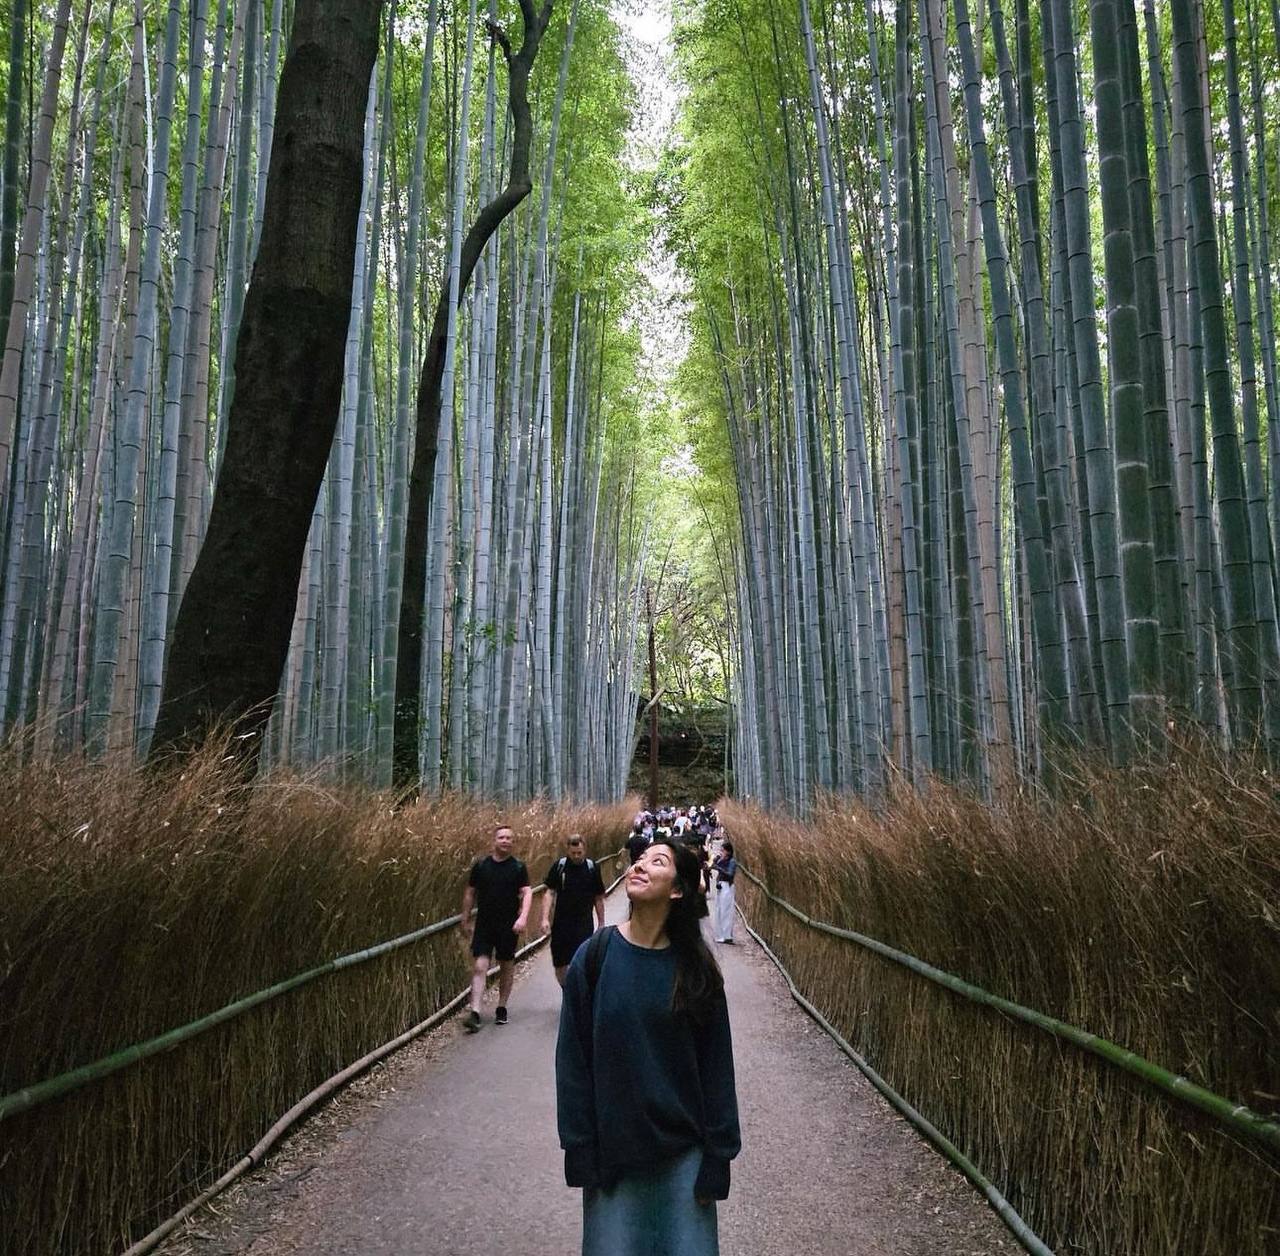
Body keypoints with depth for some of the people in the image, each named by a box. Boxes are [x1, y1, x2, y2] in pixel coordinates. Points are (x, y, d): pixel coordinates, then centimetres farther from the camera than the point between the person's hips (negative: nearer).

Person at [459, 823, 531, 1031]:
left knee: (507, 966, 11)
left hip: (508, 926, 0)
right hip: (483, 925, 0)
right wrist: (465, 920, 10)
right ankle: (475, 1013, -10)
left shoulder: (518, 868, -2)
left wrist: (523, 917, -24)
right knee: (479, 967, -8)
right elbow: (470, 893, 9)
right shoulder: (480, 865, 1)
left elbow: (527, 893, -9)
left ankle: (502, 1008, 27)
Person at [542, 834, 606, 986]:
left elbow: (598, 898, 6)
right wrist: (545, 919, -13)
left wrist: (601, 924, 9)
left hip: (584, 924, -1)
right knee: (559, 965, 10)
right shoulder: (559, 866, -3)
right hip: (561, 923, 1)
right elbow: (550, 893, -3)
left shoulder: (592, 867, -2)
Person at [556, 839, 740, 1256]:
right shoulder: (595, 956, -8)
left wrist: (717, 1158, -2)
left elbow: (716, 1066, -2)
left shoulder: (696, 968, -6)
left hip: (683, 1153, 1)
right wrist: (580, 1151, -5)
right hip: (613, 1150, 0)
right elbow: (573, 1060, -4)